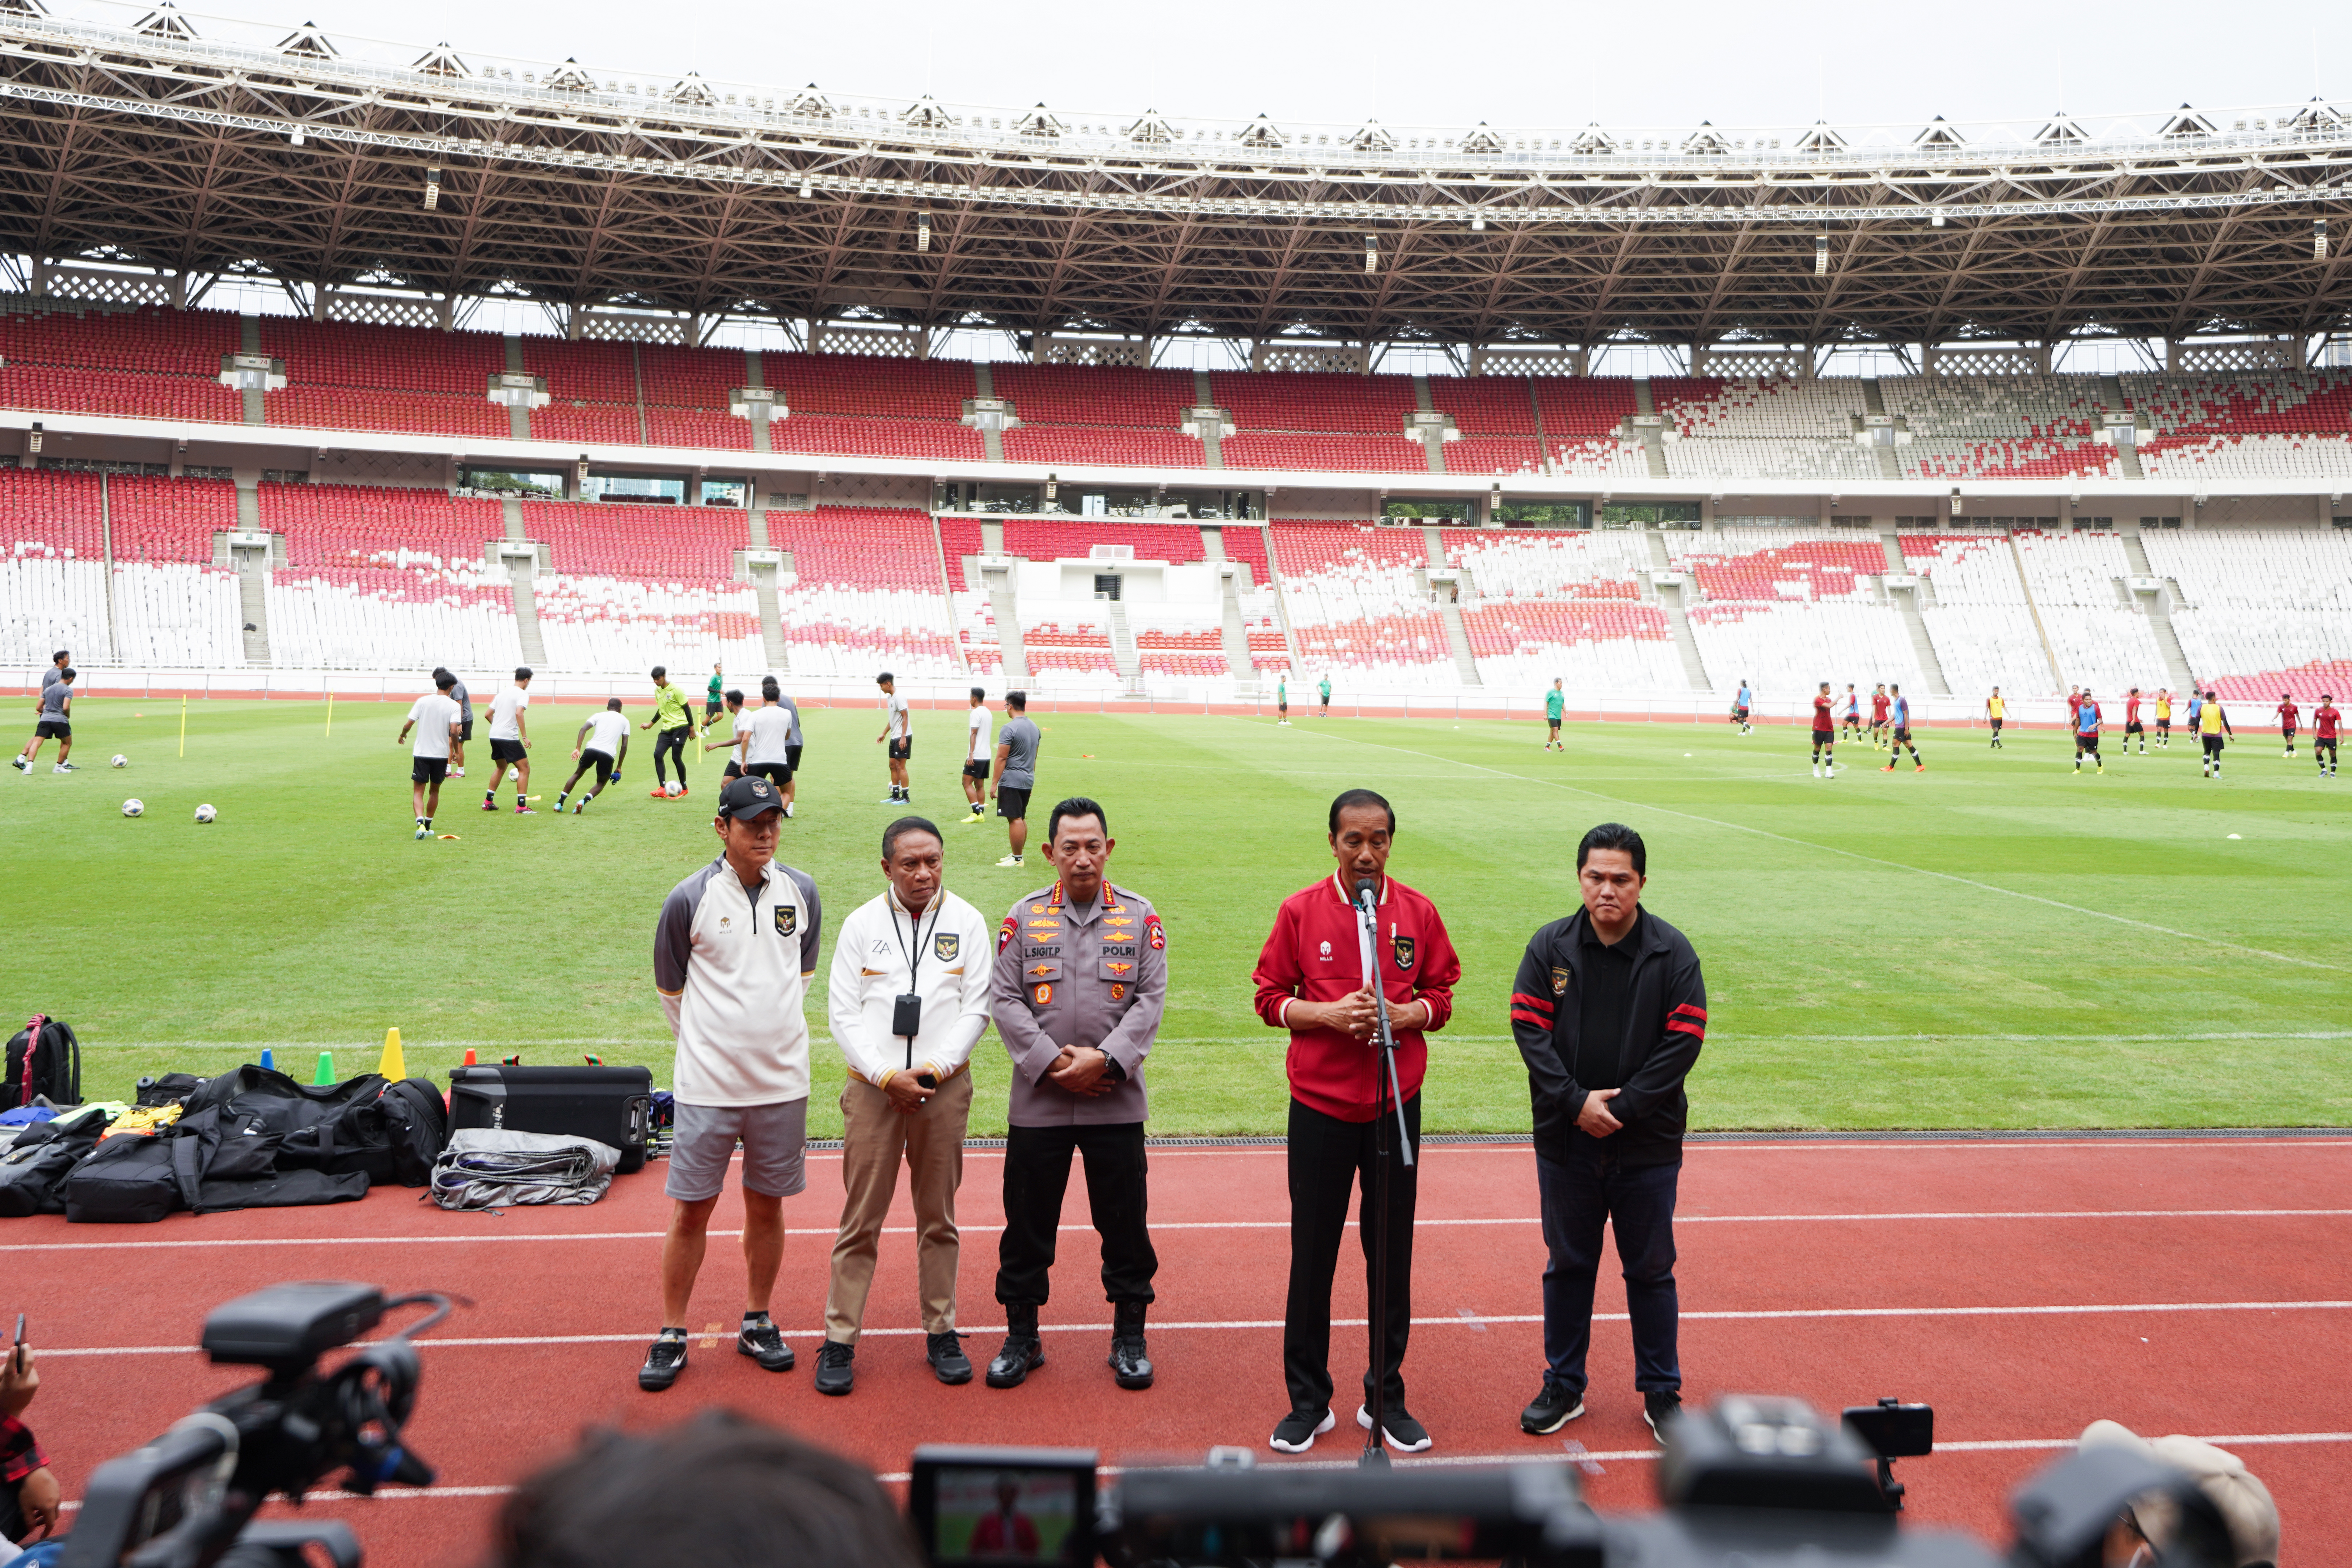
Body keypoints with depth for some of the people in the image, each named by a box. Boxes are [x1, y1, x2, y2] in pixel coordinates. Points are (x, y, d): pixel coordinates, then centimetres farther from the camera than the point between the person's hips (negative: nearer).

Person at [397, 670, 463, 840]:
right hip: (441, 754, 0)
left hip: (421, 753, 0)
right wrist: (455, 751, -1)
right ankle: (428, 827, 26)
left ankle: (420, 823, -20)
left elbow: (408, 725, -2)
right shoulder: (453, 705, -6)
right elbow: (454, 731, -16)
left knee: (418, 792, 2)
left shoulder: (423, 701, -1)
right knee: (435, 791, 18)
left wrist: (402, 735, 19)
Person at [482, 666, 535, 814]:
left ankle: (488, 802, 27)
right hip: (509, 737, -8)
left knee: (502, 767, 25)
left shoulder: (503, 693, 16)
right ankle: (521, 807, -7)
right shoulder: (522, 694, -7)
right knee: (524, 769, -1)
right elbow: (518, 713, -23)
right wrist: (525, 737, -21)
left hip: (494, 736, 8)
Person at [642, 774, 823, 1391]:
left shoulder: (802, 893, 2)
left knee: (767, 1205, 11)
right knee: (691, 1210, 3)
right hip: (707, 1084, -3)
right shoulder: (689, 899, -7)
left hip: (782, 1080, 3)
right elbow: (671, 988, 6)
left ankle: (756, 1322, 26)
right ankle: (672, 1335, 15)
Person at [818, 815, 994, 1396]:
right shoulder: (860, 925, 3)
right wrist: (887, 1076, -11)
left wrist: (933, 1069, -11)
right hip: (872, 1086, -1)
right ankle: (839, 1341, 11)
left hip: (944, 1086, 1)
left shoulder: (967, 922, 3)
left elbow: (977, 1007, 0)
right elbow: (843, 1013, 0)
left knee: (939, 1216, 10)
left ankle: (941, 1333, 21)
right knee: (860, 1219, 1)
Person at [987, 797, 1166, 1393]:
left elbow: (1151, 999, -2)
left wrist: (1105, 1059, -14)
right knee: (1028, 1221, 7)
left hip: (1117, 1102, 0)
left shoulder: (1140, 916, 3)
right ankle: (1022, 1338, 23)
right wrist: (1052, 1062, -12)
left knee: (1125, 1221, 6)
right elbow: (1005, 1000, -2)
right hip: (1038, 1100, 0)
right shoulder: (1024, 917, 3)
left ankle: (1130, 1339, 22)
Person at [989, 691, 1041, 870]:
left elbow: (1002, 758, -16)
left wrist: (994, 784, -14)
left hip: (1011, 781, -9)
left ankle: (1017, 859, -4)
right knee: (1021, 818, 16)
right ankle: (1017, 854, 22)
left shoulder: (1009, 729, -15)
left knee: (1015, 819, -6)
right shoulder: (1034, 728, 12)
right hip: (1028, 781, 9)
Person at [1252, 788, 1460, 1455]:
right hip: (1321, 1106, -1)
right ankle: (1308, 1402, 18)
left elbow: (1442, 996, 6)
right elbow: (1270, 998, 1)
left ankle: (1386, 1399, 24)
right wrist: (1327, 1013, -16)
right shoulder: (1301, 911, -2)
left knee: (1393, 1255, 8)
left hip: (1397, 1105, 2)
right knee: (1312, 1256, 4)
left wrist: (1401, 1013, -14)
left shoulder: (1417, 912, 2)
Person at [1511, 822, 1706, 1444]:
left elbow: (1684, 1041, -9)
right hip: (1565, 1141, 1)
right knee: (1568, 1264, 13)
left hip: (1648, 1143, -1)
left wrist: (1622, 1106, -15)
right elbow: (1529, 1028, -6)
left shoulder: (1673, 952, -5)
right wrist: (1576, 1103, -15)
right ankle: (1563, 1387, 27)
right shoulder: (1549, 946, -2)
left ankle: (1661, 1392, 25)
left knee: (1651, 1269, 10)